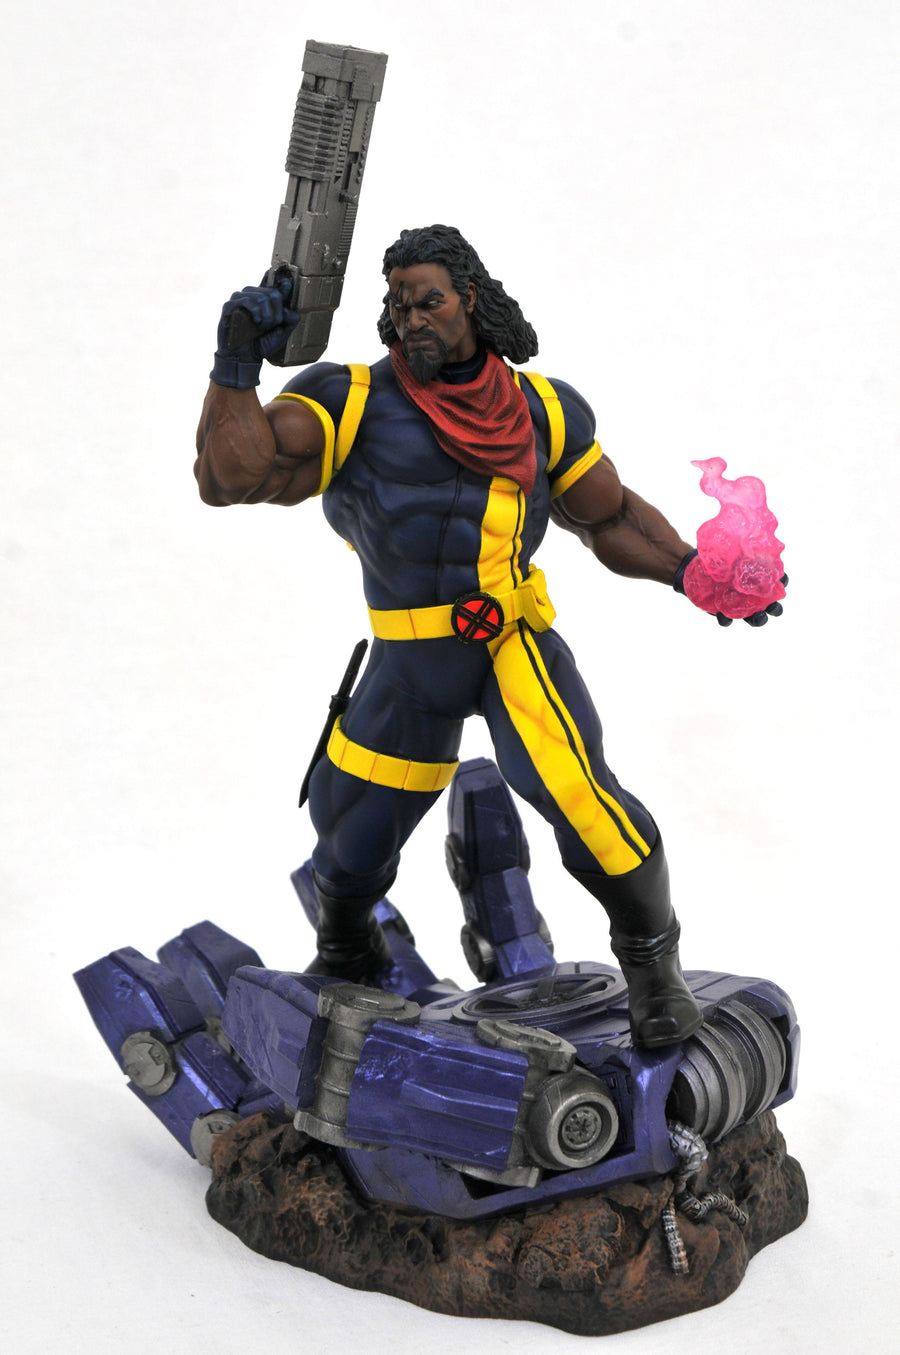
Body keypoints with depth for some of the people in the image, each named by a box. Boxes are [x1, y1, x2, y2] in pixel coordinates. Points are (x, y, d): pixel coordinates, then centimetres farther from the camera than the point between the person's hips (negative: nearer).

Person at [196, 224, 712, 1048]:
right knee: (350, 840, 14)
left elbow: (610, 519, 13)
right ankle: (348, 963, 49)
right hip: (407, 662, 1)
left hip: (515, 642, -1)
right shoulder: (353, 402, -7)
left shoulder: (542, 408, 3)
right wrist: (236, 368, -32)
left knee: (574, 791, -25)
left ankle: (652, 957, 3)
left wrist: (689, 569, -1)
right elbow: (233, 476, -20)